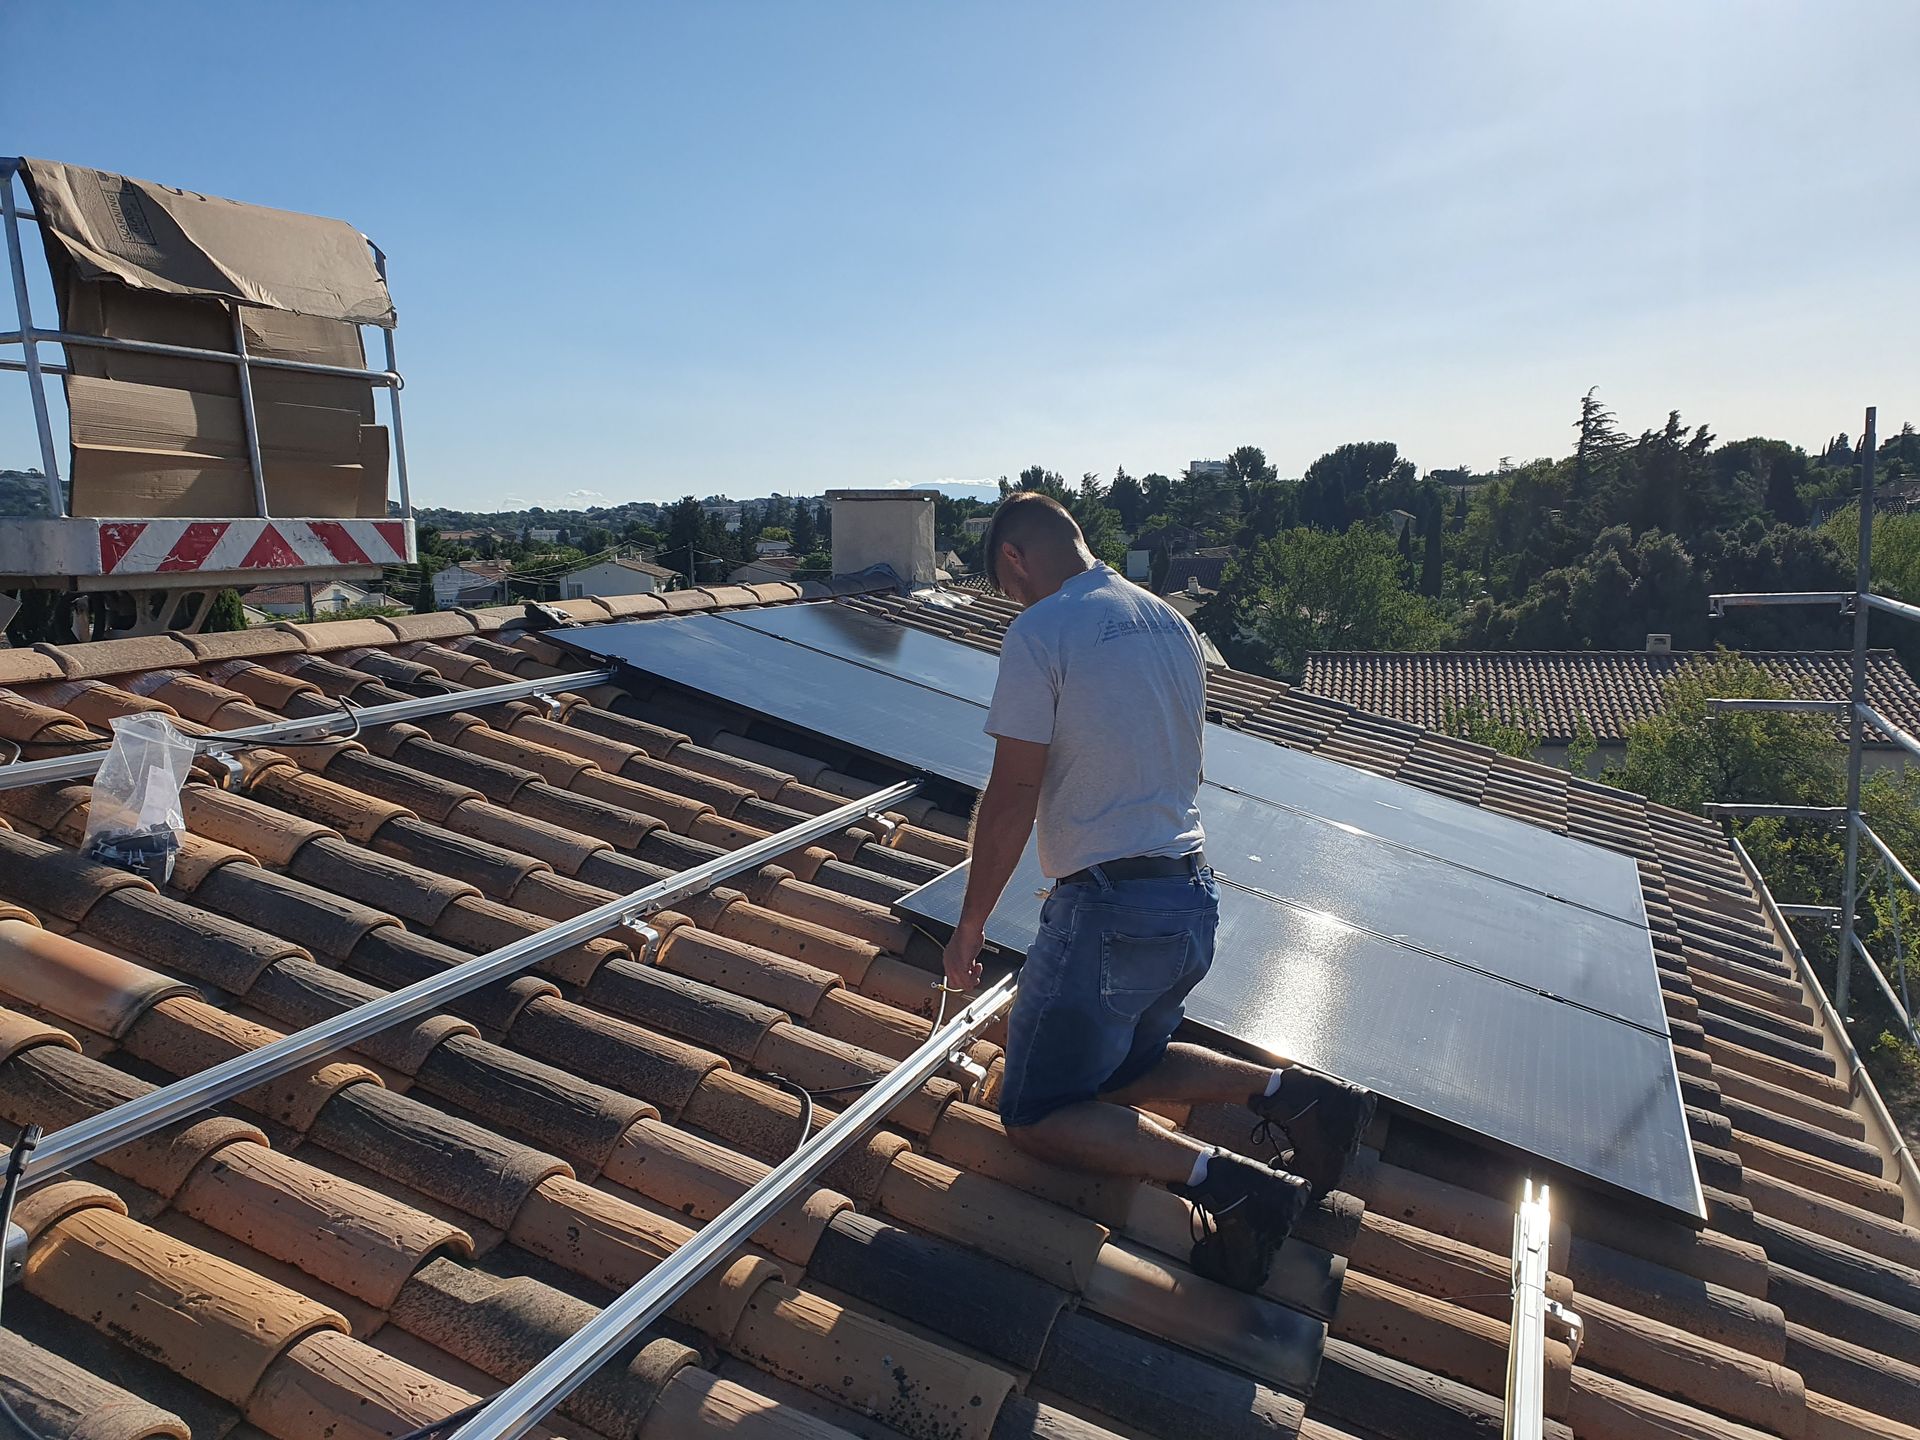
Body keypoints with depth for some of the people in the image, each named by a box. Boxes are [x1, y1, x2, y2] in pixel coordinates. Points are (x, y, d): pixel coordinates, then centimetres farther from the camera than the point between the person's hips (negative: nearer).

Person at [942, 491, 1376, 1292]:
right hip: (1195, 902, 9)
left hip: (1109, 909, -8)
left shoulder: (1039, 632, -14)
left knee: (1036, 1117, 6)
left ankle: (1217, 1179, -11)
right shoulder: (1171, 623, 11)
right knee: (1121, 1069, 27)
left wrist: (970, 925, -5)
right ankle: (1290, 1093, 9)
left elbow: (1013, 796, -15)